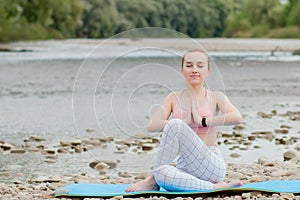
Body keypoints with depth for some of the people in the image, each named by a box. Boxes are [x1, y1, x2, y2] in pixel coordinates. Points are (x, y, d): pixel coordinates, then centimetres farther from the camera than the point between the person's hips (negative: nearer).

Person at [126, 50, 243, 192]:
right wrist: (185, 122, -14)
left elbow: (237, 118, -15)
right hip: (186, 167, 2)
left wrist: (203, 121, -16)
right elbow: (152, 125, -3)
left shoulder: (215, 98, 6)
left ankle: (153, 180, -11)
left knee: (175, 125, -24)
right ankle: (212, 187, -20)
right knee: (163, 173, -35)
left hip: (211, 165, -2)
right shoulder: (174, 98, 13)